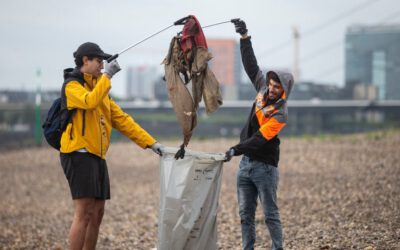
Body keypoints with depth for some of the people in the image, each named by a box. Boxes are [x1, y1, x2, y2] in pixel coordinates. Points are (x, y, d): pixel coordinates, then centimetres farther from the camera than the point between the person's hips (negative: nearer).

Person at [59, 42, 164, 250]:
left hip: (97, 156, 9)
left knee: (97, 213, 8)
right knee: (84, 213, -14)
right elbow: (90, 101, -27)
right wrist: (107, 75, -20)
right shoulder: (72, 85, -5)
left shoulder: (100, 89, 21)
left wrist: (151, 143, 11)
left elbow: (122, 120, 18)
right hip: (78, 154, -9)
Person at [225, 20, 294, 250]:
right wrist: (245, 37, 3)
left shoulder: (280, 114, -18)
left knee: (271, 214, -2)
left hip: (264, 166, -7)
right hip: (246, 162, 7)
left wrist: (235, 150, -31)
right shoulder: (264, 89, 2)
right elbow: (251, 65, 7)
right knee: (246, 214, 7)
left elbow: (259, 139, -25)